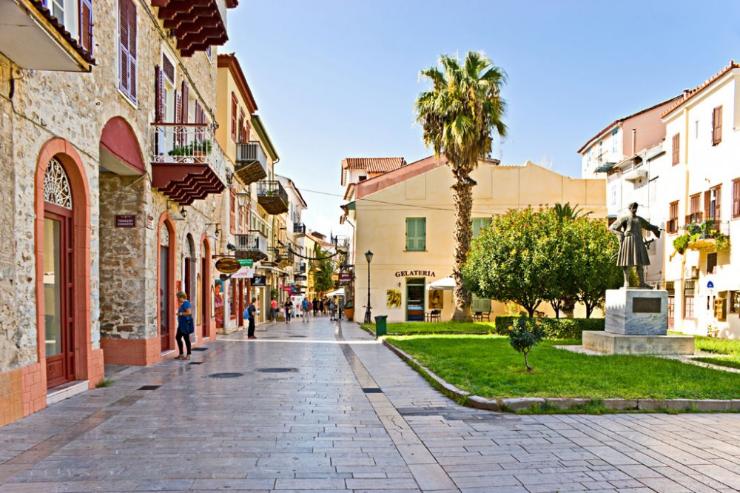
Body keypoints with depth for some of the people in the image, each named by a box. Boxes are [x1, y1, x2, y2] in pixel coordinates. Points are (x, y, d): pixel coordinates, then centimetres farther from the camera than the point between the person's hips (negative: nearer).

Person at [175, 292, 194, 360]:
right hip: (181, 324, 11)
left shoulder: (186, 303, -16)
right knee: (178, 337, 12)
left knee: (186, 338, -3)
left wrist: (180, 313, -18)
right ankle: (181, 354, 20)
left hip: (186, 324, -11)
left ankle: (188, 355, 5)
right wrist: (179, 313, 9)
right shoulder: (182, 304, 15)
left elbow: (189, 312, -25)